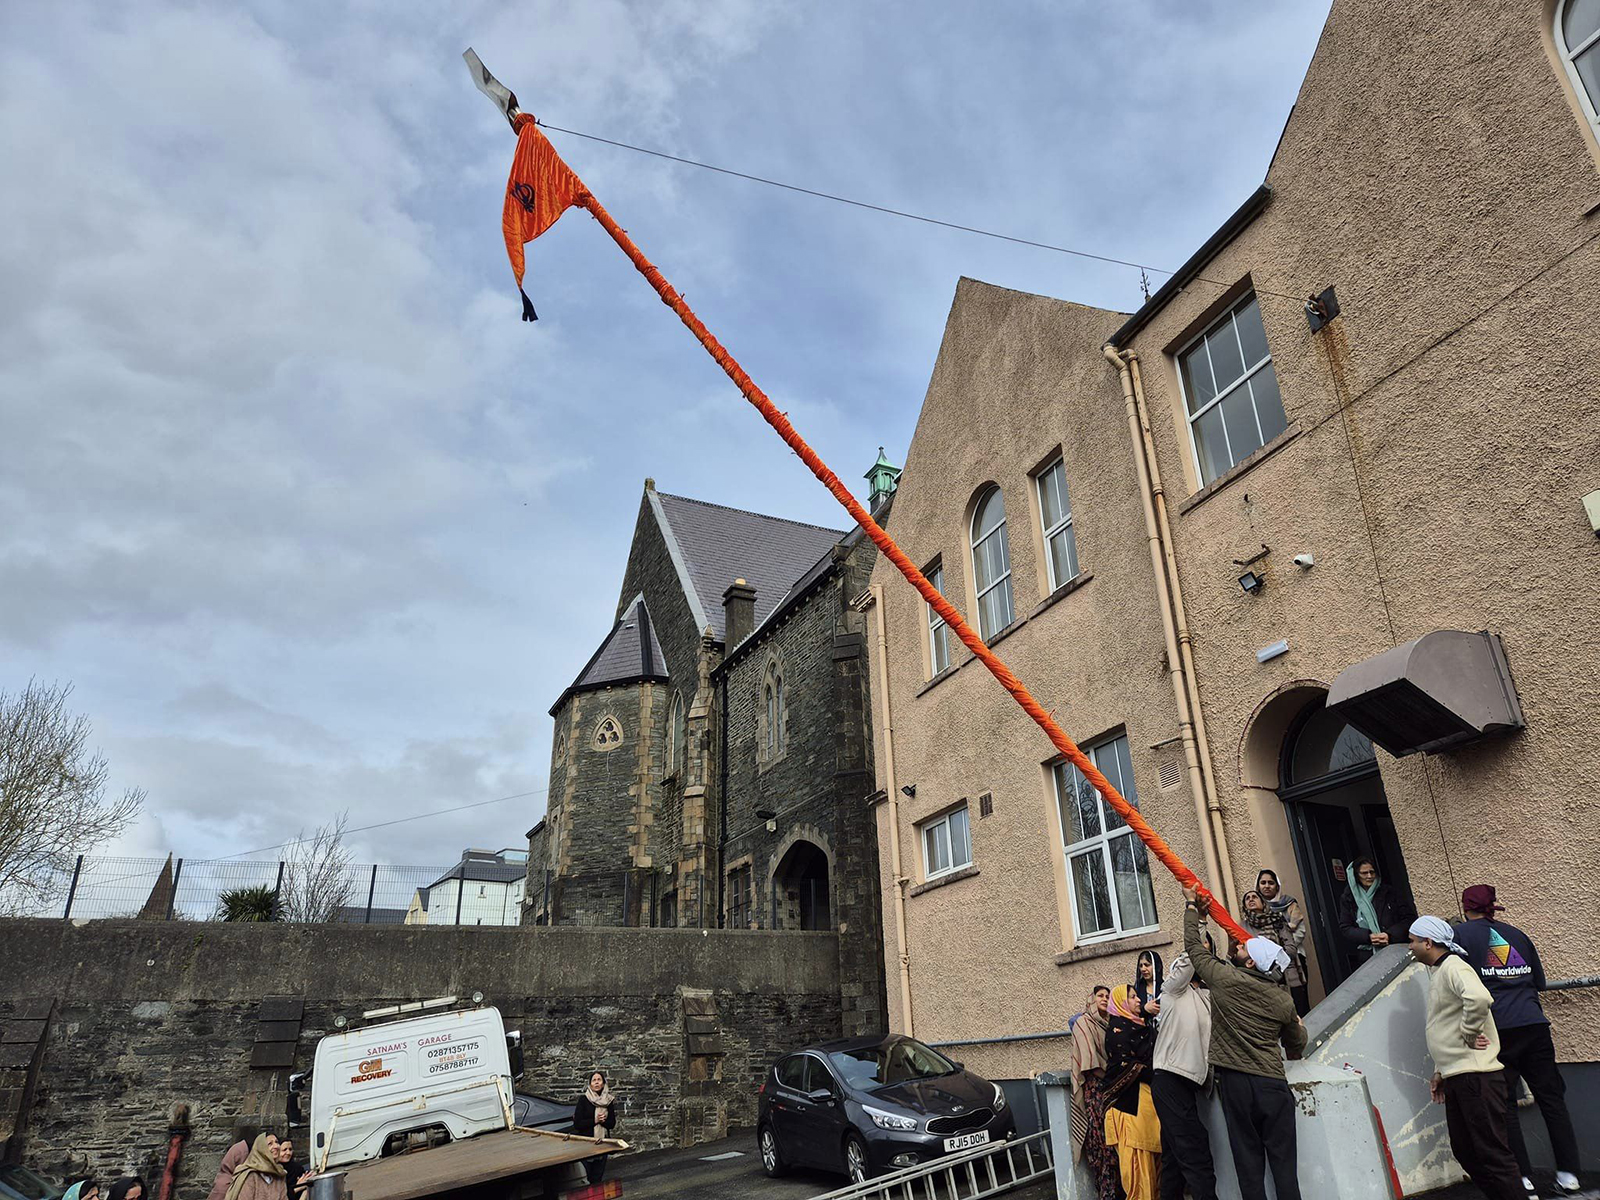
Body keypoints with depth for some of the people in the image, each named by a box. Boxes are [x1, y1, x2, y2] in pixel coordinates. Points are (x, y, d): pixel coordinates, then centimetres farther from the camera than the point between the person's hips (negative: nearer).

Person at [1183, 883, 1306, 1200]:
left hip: (1234, 1081, -2)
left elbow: (1194, 947, 8)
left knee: (1248, 1161, 5)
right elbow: (1296, 1044, 18)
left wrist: (1192, 906, 20)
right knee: (1283, 1161, 5)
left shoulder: (1225, 979, -7)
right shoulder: (1283, 1001, 1)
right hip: (1272, 1083, 2)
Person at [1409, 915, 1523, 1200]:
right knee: (1464, 1150, 14)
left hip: (1475, 1075, -10)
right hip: (1456, 1077, 10)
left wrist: (1469, 1034, -20)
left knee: (1491, 1152, -6)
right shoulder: (1436, 973, 18)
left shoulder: (1453, 967, -13)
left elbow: (1479, 998, -35)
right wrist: (1440, 1071, 20)